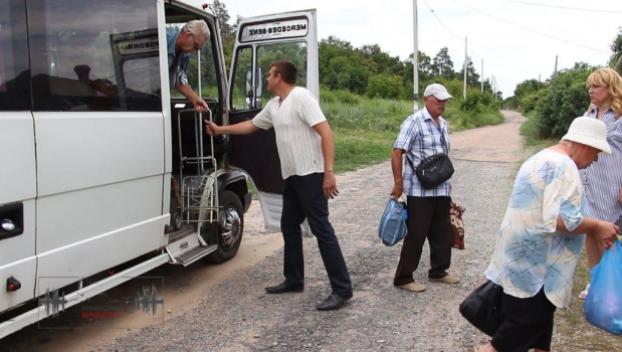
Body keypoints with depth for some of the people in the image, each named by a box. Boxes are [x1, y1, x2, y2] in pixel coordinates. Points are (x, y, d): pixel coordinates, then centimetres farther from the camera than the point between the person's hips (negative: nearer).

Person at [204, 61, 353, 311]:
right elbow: (252, 125, 32)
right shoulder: (273, 105, 15)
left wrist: (329, 171, -27)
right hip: (291, 176, 10)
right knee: (289, 226, 15)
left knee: (321, 229, -10)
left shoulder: (301, 97, -13)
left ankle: (342, 289, -5)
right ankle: (294, 280, 28)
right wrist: (221, 130, 35)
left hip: (310, 174, -10)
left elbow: (326, 132, -20)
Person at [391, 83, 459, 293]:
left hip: (441, 189, 8)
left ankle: (438, 271, 31)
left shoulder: (443, 124, 13)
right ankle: (403, 278, 9)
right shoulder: (413, 122, -11)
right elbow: (397, 153, -16)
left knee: (442, 232, 15)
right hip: (420, 190, -8)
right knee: (416, 234, -2)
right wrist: (398, 183, -19)